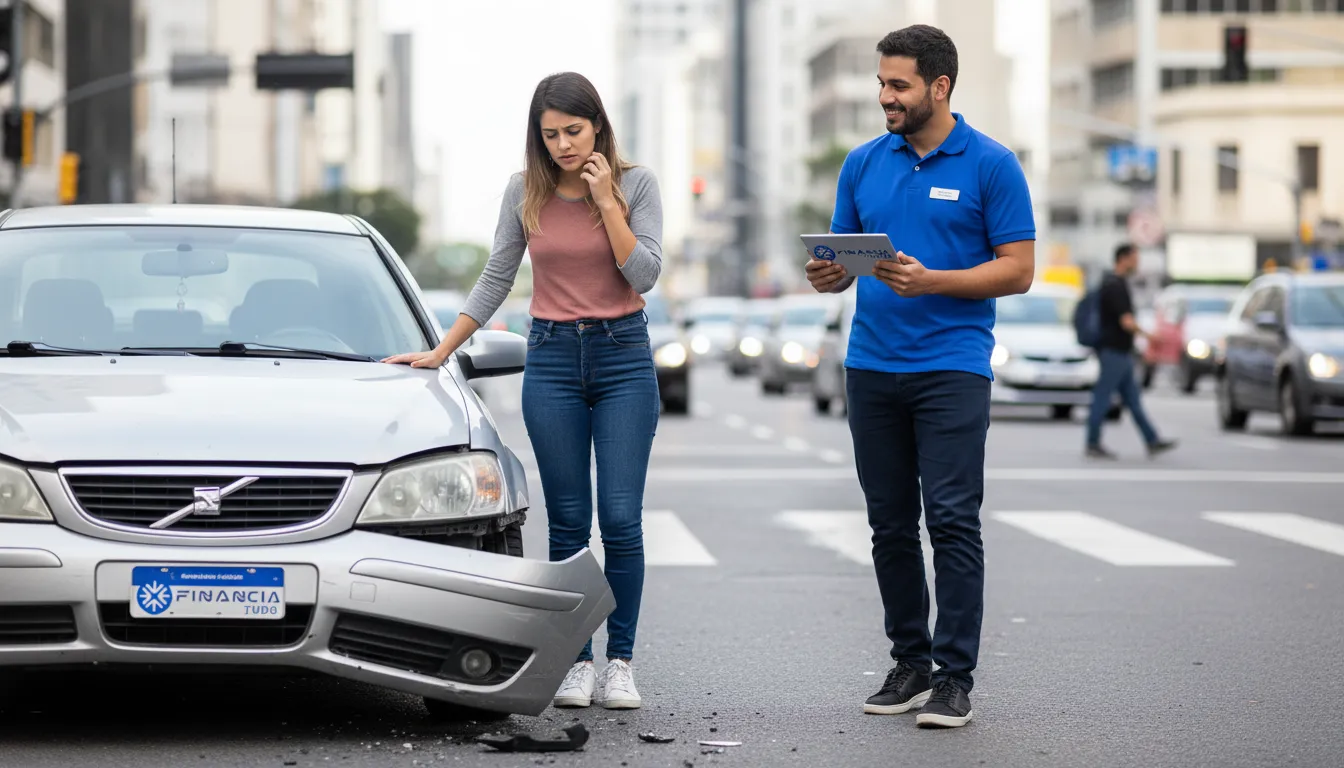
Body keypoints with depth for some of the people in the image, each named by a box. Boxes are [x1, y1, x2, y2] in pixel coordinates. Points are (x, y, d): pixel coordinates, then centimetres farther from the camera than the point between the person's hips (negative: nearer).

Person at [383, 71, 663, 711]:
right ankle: (577, 662, 8)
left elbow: (645, 275, -9)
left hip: (623, 357, -1)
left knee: (620, 519, -7)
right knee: (568, 524, 1)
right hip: (552, 358, 1)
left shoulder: (635, 184, -2)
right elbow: (496, 279, 10)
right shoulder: (525, 192, 3)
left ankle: (620, 662, 3)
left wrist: (605, 202, -13)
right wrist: (442, 350, 7)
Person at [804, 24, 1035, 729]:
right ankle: (910, 663, 17)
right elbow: (841, 260, 16)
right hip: (871, 368, 5)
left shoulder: (991, 165, -3)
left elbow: (1018, 270, -7)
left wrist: (930, 280, -19)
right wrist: (827, 276, -9)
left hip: (951, 366, -5)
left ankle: (955, 677, -5)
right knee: (891, 525, 8)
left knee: (952, 520, -8)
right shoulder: (864, 164, 11)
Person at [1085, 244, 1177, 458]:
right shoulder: (1116, 286, -18)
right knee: (1102, 398, -3)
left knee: (1132, 399, 10)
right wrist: (1145, 334, -7)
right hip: (1114, 351, -10)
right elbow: (1126, 322, -22)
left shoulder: (1112, 282, 13)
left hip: (1122, 352, 10)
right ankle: (1093, 445, 3)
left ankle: (1152, 442, 12)